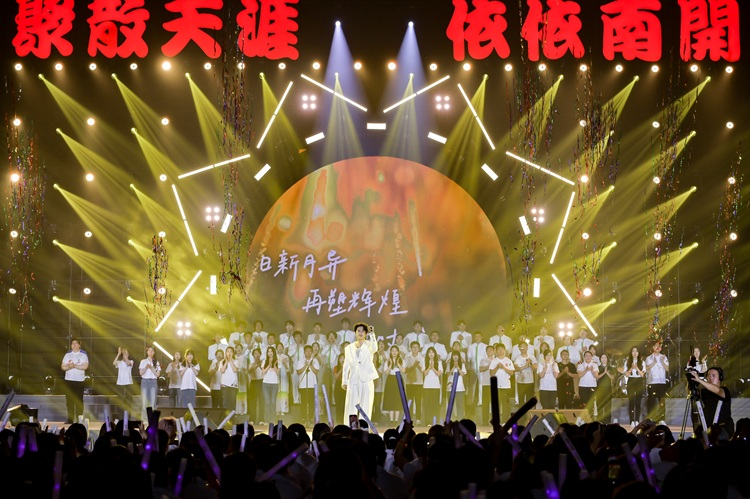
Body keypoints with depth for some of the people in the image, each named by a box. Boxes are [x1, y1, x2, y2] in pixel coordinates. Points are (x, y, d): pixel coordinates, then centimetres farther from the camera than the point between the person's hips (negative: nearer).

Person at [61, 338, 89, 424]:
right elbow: (63, 367, 4)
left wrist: (74, 366, -14)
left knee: (79, 400, -4)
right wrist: (69, 366, -15)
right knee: (69, 400, 2)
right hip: (69, 379, 3)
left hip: (79, 380, -3)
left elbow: (85, 366, -10)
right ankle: (70, 418, 7)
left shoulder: (83, 355, 3)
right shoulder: (67, 355, 12)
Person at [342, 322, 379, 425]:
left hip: (366, 380, -2)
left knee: (365, 408, -1)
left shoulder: (369, 345, 5)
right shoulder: (349, 348, 12)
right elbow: (346, 365, 13)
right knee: (350, 408, -2)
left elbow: (374, 348, -19)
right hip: (353, 381, 2)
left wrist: (372, 335, -29)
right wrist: (344, 381, 6)